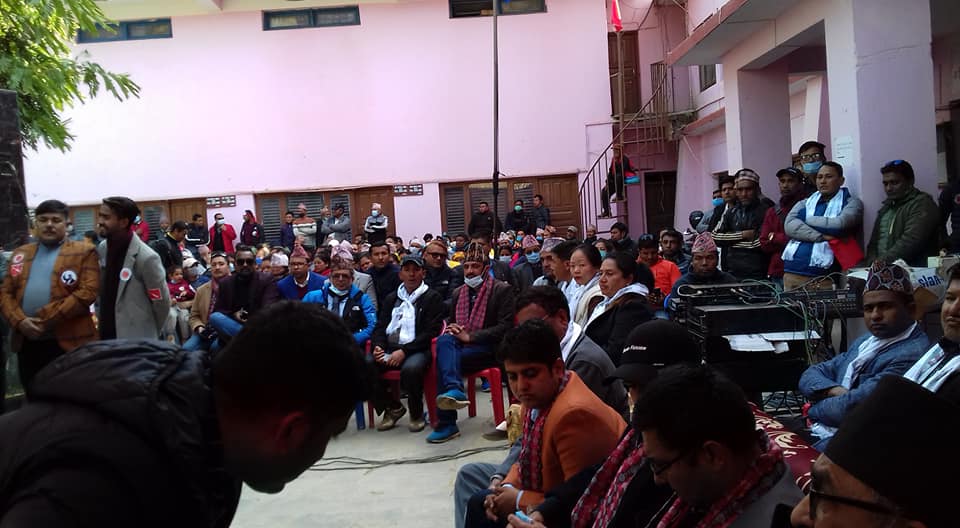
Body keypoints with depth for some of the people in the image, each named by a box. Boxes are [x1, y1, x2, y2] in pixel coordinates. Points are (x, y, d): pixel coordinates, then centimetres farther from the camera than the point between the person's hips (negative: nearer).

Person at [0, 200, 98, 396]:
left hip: (68, 342, -5)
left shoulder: (83, 252, 0)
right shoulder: (19, 254, 16)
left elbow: (88, 292, -12)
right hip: (27, 342, 5)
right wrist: (19, 321, -9)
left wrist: (49, 319, -16)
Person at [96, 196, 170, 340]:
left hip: (136, 343, -6)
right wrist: (101, 320, 13)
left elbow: (161, 303, -9)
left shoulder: (146, 258, -18)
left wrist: (149, 336, 2)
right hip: (105, 337, 7)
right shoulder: (101, 249, 4)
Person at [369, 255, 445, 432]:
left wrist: (404, 351, -15)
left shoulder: (432, 298, 6)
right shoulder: (391, 298, 23)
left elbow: (431, 331, -5)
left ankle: (417, 414, -10)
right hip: (389, 349, 5)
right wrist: (378, 346, -5)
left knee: (411, 368, -38)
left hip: (418, 349, -5)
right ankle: (393, 407, 0)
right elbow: (380, 326, 19)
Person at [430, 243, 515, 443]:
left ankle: (446, 423, -33)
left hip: (488, 349, -5)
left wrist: (469, 336, -15)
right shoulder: (458, 293, 21)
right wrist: (451, 328, 3)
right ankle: (454, 390, -44)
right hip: (460, 345, 5)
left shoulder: (502, 290, 2)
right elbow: (450, 321, 31)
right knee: (444, 340, -32)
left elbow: (505, 328, -9)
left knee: (444, 358, -31)